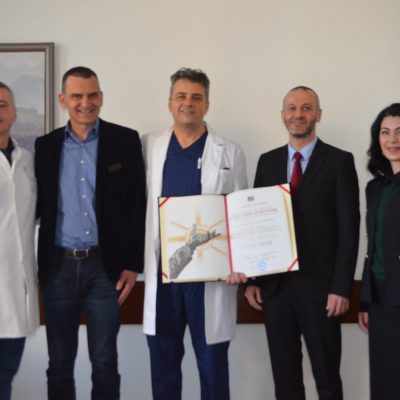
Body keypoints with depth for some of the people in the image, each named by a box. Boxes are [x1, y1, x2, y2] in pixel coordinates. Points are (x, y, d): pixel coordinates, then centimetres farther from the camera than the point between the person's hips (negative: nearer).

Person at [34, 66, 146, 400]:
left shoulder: (125, 140, 0)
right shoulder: (46, 145, 7)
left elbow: (138, 206, -1)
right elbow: (38, 206, 9)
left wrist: (133, 264, -5)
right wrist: (35, 264, 0)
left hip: (105, 266, -2)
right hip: (58, 267, 2)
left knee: (105, 361, 7)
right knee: (59, 362, 12)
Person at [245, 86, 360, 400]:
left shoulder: (339, 161, -1)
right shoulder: (268, 161, 10)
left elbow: (349, 229, -6)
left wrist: (341, 288, -12)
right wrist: (252, 279, 4)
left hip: (319, 286, -3)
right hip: (275, 285, 4)